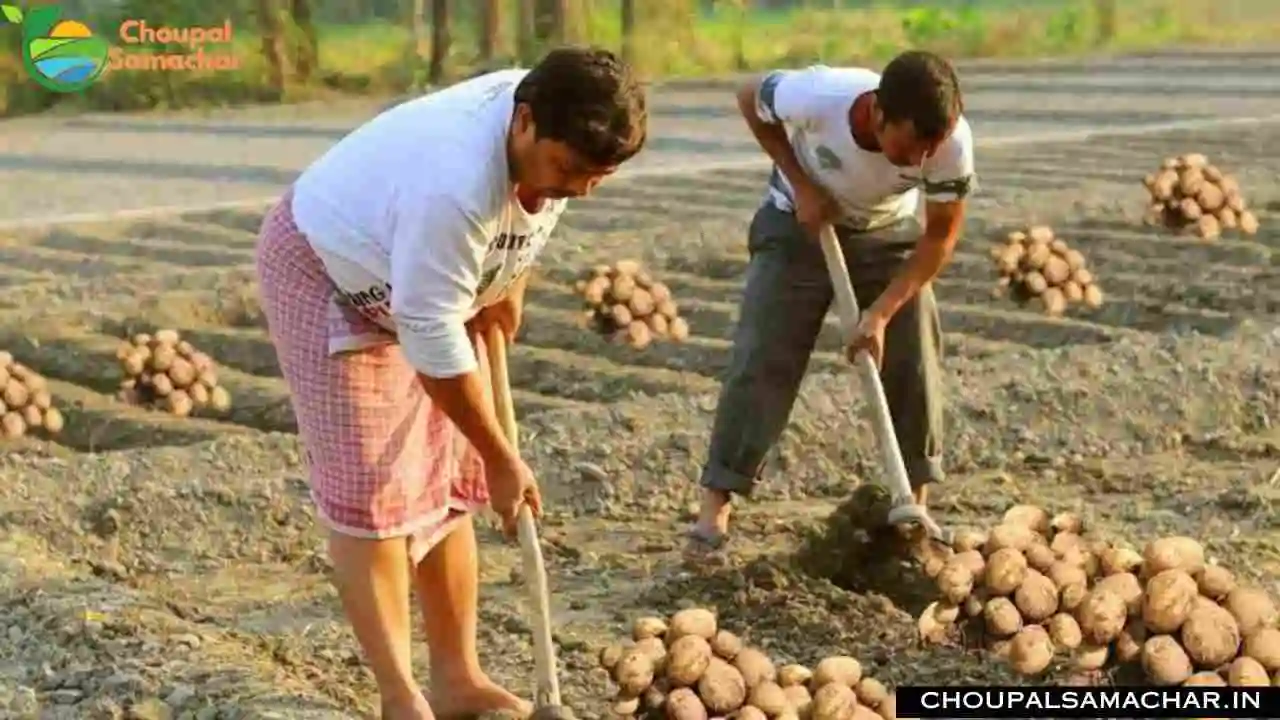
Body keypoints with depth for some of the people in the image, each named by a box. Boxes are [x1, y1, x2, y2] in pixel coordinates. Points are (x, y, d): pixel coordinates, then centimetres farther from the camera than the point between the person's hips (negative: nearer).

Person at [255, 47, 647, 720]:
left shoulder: (551, 135, -17)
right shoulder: (455, 184, -41)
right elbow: (431, 337, -35)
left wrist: (510, 283, 6)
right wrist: (503, 460, -26)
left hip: (421, 279, 8)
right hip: (327, 273, -8)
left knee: (447, 483, 6)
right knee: (369, 493, -11)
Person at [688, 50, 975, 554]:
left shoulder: (953, 141, -33)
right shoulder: (815, 97, -39)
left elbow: (940, 236, -18)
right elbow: (751, 99, -15)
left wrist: (881, 313, -26)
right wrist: (800, 183, -20)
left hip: (890, 234, 2)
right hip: (800, 223, -2)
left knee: (914, 359, -4)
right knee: (762, 356, -9)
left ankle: (915, 503, 11)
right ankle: (716, 503, -4)